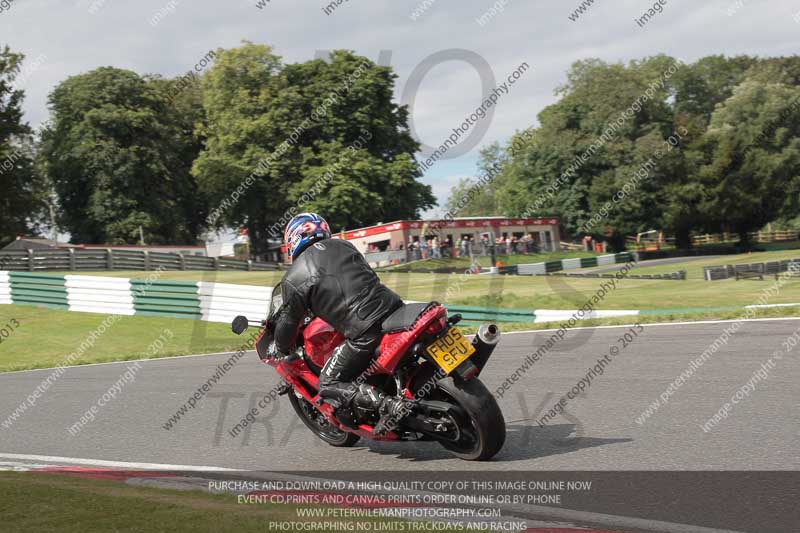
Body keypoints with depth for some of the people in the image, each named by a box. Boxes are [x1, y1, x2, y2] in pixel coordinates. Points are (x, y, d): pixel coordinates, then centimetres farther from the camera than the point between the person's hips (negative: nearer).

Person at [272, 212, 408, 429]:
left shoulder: (293, 278, 3)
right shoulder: (343, 246, 18)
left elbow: (288, 322, 11)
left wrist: (281, 350, 32)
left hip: (364, 332, -6)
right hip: (393, 306, 6)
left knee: (329, 387, 5)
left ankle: (389, 405, -14)